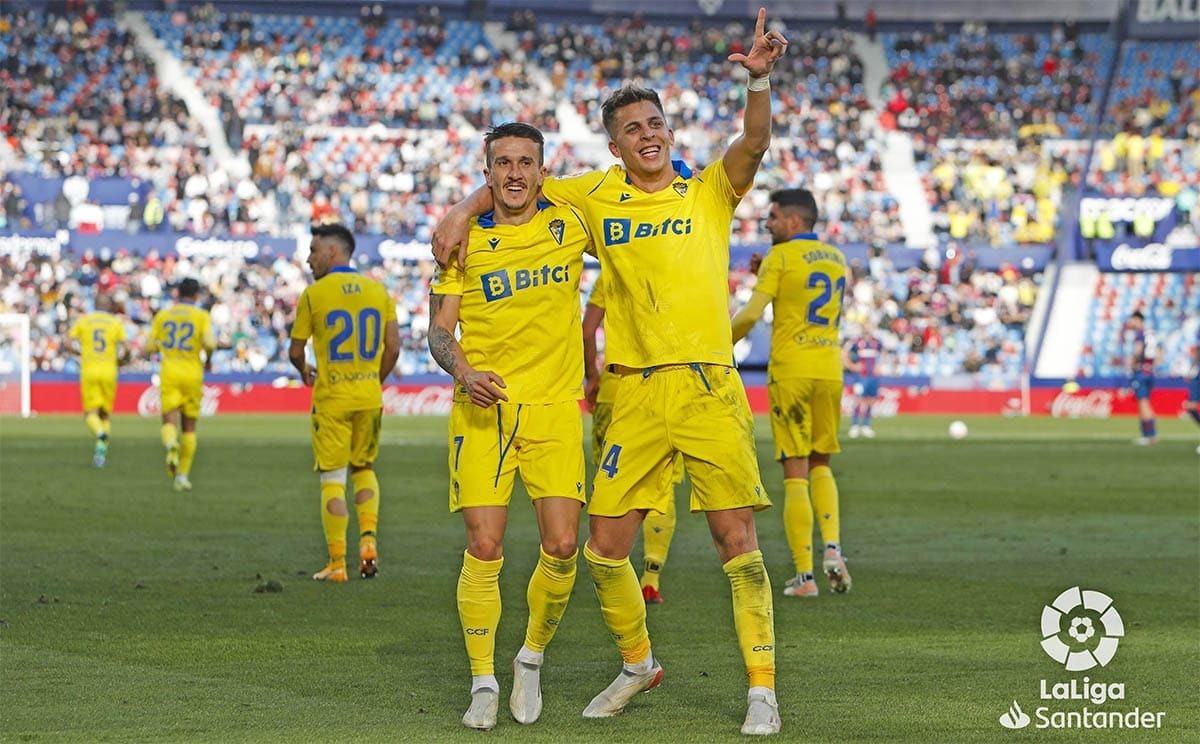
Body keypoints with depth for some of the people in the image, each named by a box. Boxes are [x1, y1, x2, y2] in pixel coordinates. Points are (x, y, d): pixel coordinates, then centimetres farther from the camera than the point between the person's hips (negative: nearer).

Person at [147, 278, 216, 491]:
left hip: (169, 374, 1)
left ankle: (171, 445, -41)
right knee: (189, 427, 11)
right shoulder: (202, 316, 0)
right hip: (192, 375, -1)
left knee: (169, 420, -5)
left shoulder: (162, 315, 8)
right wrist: (208, 360, 4)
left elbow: (149, 347, 6)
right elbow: (209, 342, -16)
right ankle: (183, 475, 12)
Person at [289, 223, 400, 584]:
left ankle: (337, 564, 3)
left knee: (332, 479, 3)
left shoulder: (313, 294, -6)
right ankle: (368, 539, 2)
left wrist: (305, 373, 23)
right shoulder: (377, 290, 4)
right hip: (369, 395, 4)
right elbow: (393, 347, 4)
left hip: (331, 396, -3)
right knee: (363, 468, 21)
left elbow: (296, 351, 1)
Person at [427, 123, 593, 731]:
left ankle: (533, 656, 18)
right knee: (484, 549, -8)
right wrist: (464, 372, -16)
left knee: (562, 547, -8)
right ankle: (483, 682, 6)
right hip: (483, 409, -1)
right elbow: (439, 329, 2)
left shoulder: (569, 225, 5)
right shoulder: (464, 240, 4)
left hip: (554, 409, 1)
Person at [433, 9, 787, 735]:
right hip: (637, 394, 2)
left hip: (710, 385, -2)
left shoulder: (710, 190, 6)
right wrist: (463, 211, 0)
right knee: (605, 546, 3)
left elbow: (754, 142, -12)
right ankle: (638, 664, 27)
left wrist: (759, 77, -30)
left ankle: (763, 690, 1)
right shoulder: (597, 195, 10)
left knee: (738, 538, -6)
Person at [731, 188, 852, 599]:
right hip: (829, 370, 5)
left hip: (790, 371, -5)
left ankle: (804, 574, -4)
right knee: (821, 465, 19)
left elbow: (750, 315, -15)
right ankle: (832, 547, -1)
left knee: (795, 473, -2)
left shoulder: (780, 257, -6)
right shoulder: (836, 259, 13)